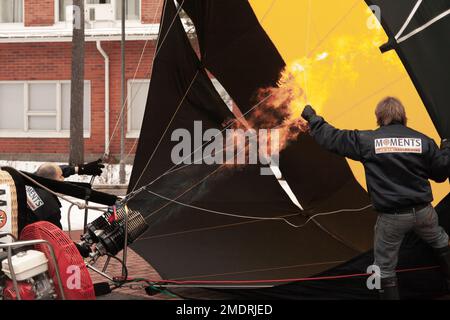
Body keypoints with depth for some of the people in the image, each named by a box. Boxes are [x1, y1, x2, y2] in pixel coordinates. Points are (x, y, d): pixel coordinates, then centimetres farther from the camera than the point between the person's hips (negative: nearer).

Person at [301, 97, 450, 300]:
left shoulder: (367, 140, -9)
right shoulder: (423, 141, -4)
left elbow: (331, 138, -2)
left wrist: (312, 118, 14)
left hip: (391, 218, -3)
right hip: (423, 212, 3)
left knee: (385, 267, 12)